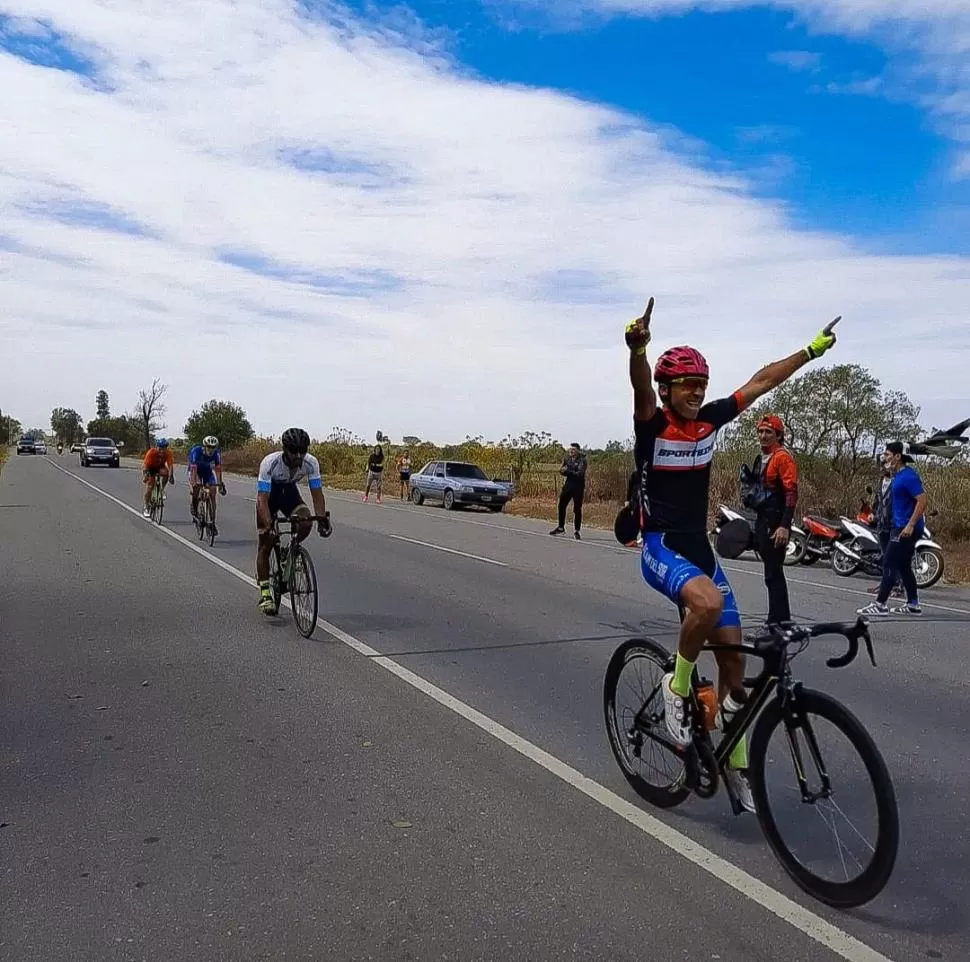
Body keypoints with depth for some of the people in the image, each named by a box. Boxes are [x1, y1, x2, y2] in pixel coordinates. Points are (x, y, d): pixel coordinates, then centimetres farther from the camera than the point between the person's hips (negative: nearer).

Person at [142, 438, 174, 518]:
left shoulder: (168, 453, -26)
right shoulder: (151, 452, -31)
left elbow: (170, 465, -30)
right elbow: (145, 465, -34)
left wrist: (171, 476, -44)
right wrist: (144, 476, -48)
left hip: (160, 467, 2)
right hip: (151, 467, -2)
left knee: (166, 472, -32)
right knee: (149, 487, -11)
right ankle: (147, 508, -1)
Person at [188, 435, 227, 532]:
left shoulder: (216, 453, -24)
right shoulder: (196, 451, -33)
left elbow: (218, 469, -22)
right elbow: (193, 468, -38)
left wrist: (221, 484, -30)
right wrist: (193, 483, -47)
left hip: (207, 470, 3)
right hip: (195, 470, -3)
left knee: (212, 494, -10)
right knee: (197, 487, -32)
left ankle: (213, 523, -8)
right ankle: (194, 506, -3)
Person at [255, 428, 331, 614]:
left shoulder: (311, 463, -27)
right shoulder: (270, 463, -36)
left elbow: (317, 494, -24)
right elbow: (263, 499, -38)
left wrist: (322, 518, -38)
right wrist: (268, 525, -50)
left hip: (289, 491, 3)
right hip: (269, 493, -3)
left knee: (306, 522, -26)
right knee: (266, 543, -5)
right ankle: (264, 592, 4)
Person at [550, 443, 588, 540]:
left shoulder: (582, 460, -10)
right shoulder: (567, 458, 7)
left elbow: (580, 473, -19)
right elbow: (562, 470, 6)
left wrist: (567, 471, -19)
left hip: (578, 487, -5)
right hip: (568, 485, 6)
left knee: (577, 509, -2)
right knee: (561, 505, 8)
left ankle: (577, 531, 8)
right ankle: (561, 527, 24)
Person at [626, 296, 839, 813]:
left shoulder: (710, 419, 3)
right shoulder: (653, 423, -12)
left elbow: (760, 383, 13)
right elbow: (641, 388, -34)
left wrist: (812, 350, 18)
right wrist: (637, 348, -54)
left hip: (699, 546, 6)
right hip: (660, 548, -6)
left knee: (731, 650, 3)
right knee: (708, 602, -37)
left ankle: (737, 762, 19)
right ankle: (677, 686, -8)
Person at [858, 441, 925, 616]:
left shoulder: (909, 476, -17)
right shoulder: (897, 476, 13)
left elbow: (922, 500, -23)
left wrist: (911, 525, -25)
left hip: (906, 528, -10)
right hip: (899, 527, 10)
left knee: (890, 564, -8)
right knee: (903, 566, 14)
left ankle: (880, 604, -5)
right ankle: (913, 605, 21)